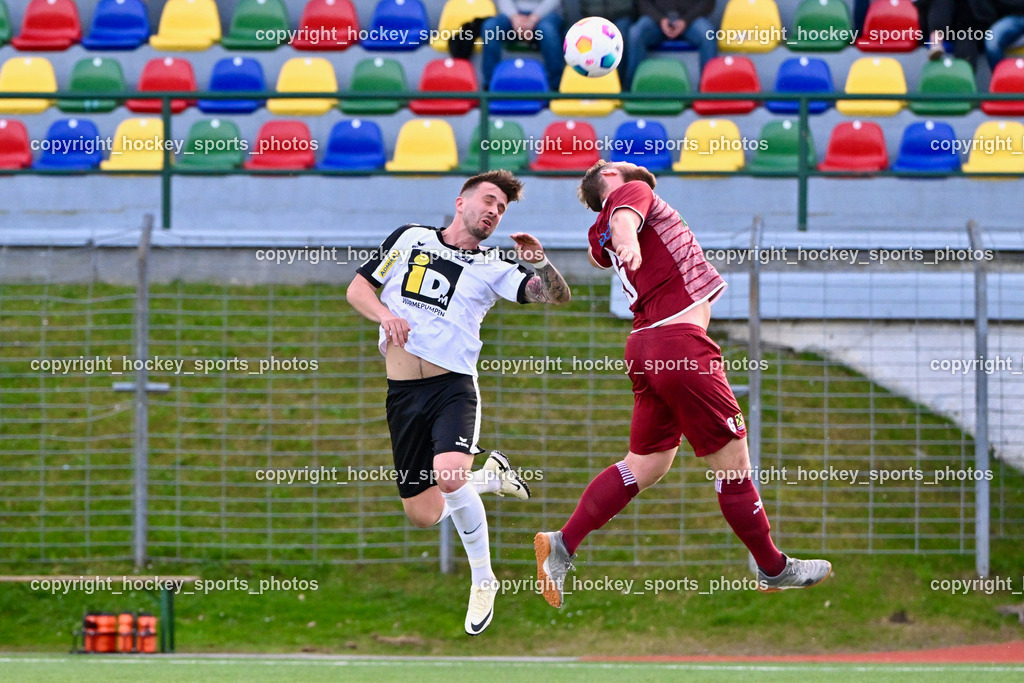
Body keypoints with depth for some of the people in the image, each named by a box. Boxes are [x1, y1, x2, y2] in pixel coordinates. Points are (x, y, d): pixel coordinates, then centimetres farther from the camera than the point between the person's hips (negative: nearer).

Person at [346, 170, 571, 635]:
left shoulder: (492, 268, 5)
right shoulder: (410, 238, 10)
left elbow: (557, 296, -4)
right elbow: (357, 288, 10)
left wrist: (540, 262, -23)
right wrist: (386, 314, -10)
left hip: (453, 387, -2)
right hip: (402, 393, 2)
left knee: (449, 477, -29)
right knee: (423, 515, 4)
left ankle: (483, 578, -8)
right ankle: (491, 476, 34)